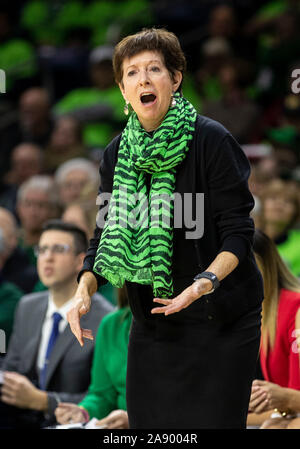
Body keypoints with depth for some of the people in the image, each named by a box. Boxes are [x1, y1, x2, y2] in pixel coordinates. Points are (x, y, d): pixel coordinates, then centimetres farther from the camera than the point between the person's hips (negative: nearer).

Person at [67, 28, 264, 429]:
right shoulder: (118, 154, 4)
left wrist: (206, 281, -31)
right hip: (153, 320, 5)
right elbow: (105, 235, 8)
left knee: (212, 422, -6)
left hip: (220, 320, -5)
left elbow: (238, 230, -14)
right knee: (148, 421, 5)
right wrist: (84, 290, -10)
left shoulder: (211, 140, -12)